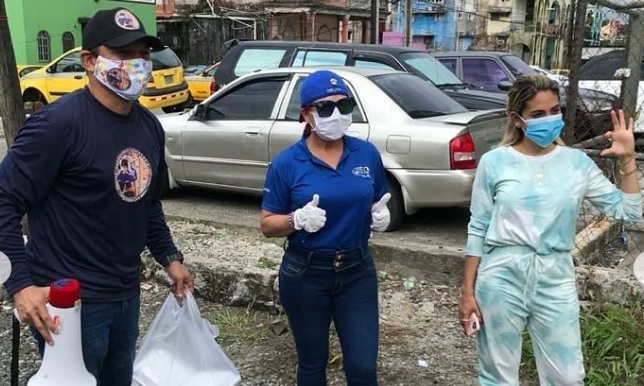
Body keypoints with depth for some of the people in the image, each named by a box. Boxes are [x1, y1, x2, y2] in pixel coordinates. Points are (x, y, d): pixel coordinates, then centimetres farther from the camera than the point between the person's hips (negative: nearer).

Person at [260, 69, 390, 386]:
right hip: (305, 275, -1)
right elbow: (267, 225, -4)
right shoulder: (286, 163, -10)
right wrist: (298, 220, -24)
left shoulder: (368, 154, -2)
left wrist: (381, 215, -11)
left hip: (358, 271, 2)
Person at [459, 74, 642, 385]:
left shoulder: (577, 163, 2)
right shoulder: (494, 162, -3)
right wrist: (468, 291, 0)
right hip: (501, 277, -1)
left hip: (555, 280, 2)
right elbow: (478, 230, 1)